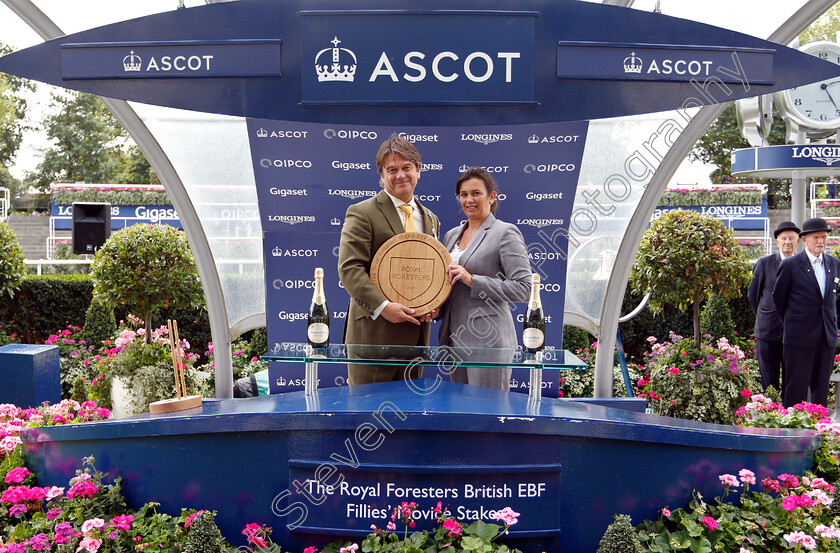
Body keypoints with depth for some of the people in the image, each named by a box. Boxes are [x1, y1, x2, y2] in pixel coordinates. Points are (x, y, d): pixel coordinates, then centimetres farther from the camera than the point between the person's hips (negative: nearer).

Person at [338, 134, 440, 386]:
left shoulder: (430, 219, 15)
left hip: (416, 333, 6)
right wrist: (382, 306, -22)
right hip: (375, 331, -6)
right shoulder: (361, 213, -6)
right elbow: (349, 268, -14)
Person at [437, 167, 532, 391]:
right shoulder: (451, 235, 15)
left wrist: (473, 280, -19)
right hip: (455, 337, 7)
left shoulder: (505, 233, -7)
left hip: (488, 339, -7)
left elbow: (523, 288, -15)